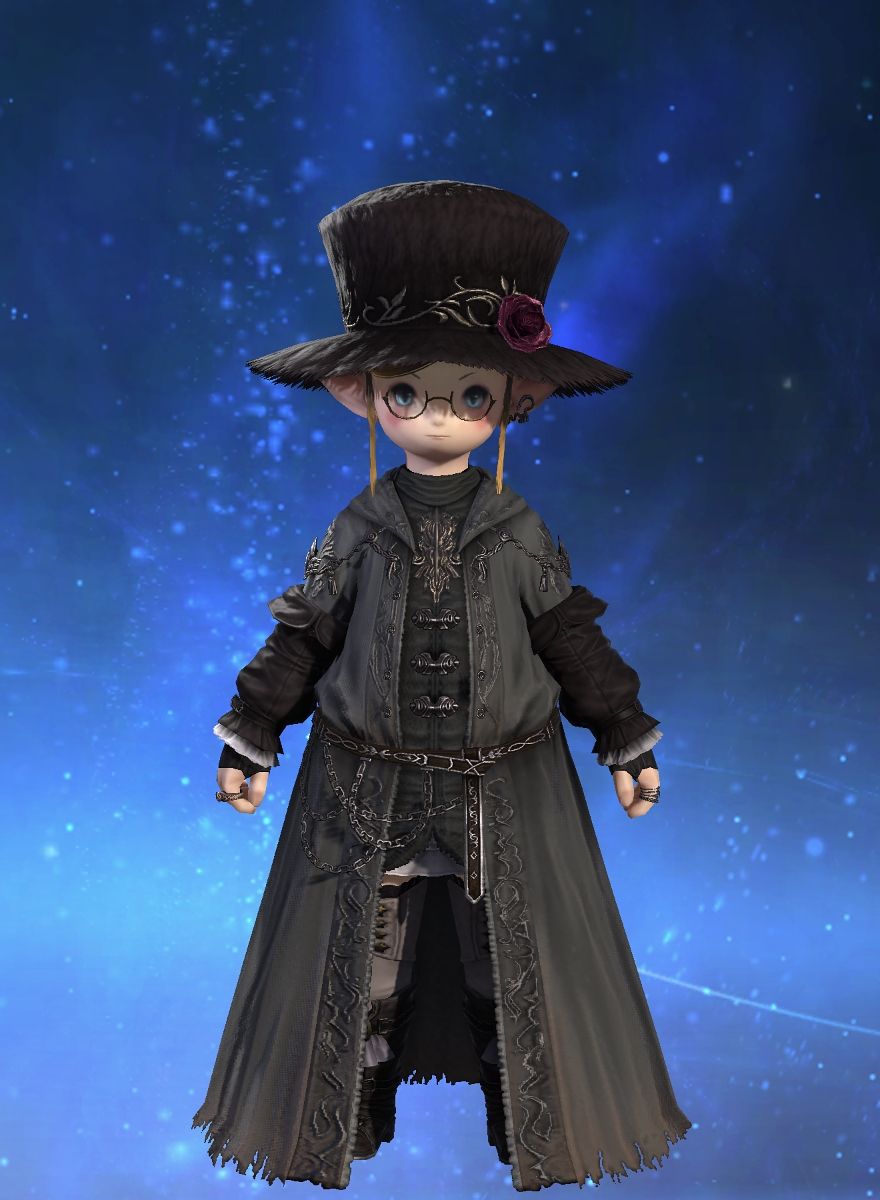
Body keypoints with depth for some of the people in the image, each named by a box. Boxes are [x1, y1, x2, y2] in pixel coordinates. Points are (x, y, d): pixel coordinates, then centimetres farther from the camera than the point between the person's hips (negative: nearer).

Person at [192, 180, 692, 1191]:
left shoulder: (521, 536, -5)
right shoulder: (356, 534, -5)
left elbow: (574, 642, 2)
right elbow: (302, 638, 1)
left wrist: (626, 739, 3)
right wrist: (250, 737, 1)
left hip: (504, 791, 0)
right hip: (367, 791, 0)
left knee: (513, 968, 11)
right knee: (362, 965, 12)